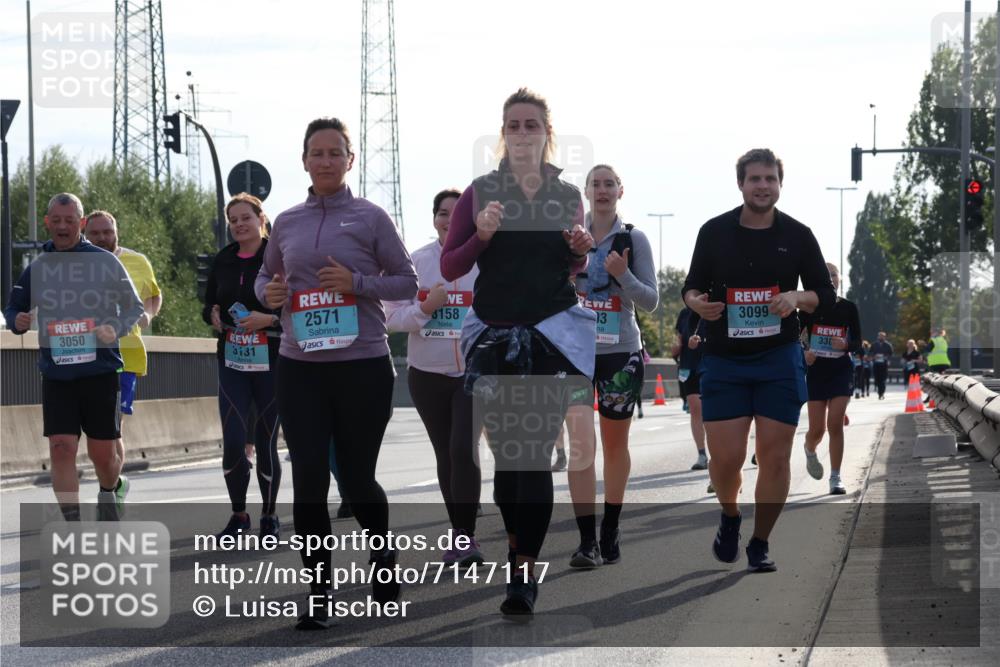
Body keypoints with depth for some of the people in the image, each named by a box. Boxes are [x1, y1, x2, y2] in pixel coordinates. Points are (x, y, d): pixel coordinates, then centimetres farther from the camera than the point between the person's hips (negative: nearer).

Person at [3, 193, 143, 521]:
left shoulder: (106, 262, -1)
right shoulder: (37, 268, 6)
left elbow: (134, 308, 6)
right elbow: (13, 307, 18)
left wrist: (115, 329, -14)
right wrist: (17, 321, -6)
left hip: (101, 370, -1)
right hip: (56, 374, 1)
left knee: (103, 452, 5)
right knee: (61, 449, -10)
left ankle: (111, 489, 40)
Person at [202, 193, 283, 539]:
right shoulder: (223, 261, 7)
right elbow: (208, 305, 19)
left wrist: (269, 319, -21)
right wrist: (213, 315, -2)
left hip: (272, 364, -3)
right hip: (232, 363, 3)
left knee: (266, 443, 2)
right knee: (233, 443, -5)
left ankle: (269, 516, 21)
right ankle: (238, 514, 14)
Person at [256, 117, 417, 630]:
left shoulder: (370, 218, -1)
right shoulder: (286, 223, 10)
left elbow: (406, 280, 0)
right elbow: (265, 275, 22)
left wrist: (357, 283, -16)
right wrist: (268, 293, -1)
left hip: (363, 366, -3)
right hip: (300, 370, 3)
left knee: (356, 480, 5)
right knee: (308, 481, -3)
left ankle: (382, 551, 36)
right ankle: (318, 596, 4)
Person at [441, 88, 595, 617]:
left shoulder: (568, 196, 7)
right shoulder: (480, 192, 1)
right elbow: (449, 268, -1)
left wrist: (580, 250, -1)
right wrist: (481, 235, -17)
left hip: (555, 334, 0)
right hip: (495, 335, 0)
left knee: (537, 454, -7)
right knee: (505, 451, 3)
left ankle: (526, 571, -6)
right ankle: (517, 543, 27)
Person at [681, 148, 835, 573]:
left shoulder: (798, 235, 1)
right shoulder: (714, 232, 1)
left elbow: (825, 294, 5)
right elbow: (691, 286, 9)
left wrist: (796, 298, -16)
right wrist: (696, 302, -15)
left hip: (780, 361, 0)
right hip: (723, 362, 0)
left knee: (774, 457, -2)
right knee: (725, 458, -5)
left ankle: (760, 546, 12)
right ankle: (729, 518, 27)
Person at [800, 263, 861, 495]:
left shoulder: (848, 308, 3)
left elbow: (858, 343, 6)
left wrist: (845, 345, -16)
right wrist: (804, 353, -19)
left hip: (841, 371, 0)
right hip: (816, 371, 0)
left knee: (835, 424, -11)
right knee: (817, 428, -1)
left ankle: (835, 478, -4)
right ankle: (809, 450, 36)